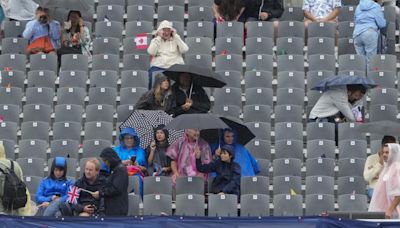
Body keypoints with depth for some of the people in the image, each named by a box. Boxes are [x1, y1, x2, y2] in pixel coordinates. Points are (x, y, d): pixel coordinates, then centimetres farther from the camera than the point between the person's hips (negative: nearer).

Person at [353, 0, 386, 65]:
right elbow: (382, 24, 0)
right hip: (370, 34, -5)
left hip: (357, 33, 5)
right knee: (370, 60, -1)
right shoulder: (376, 6, 3)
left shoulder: (358, 6, 19)